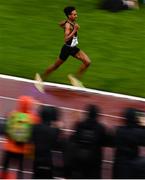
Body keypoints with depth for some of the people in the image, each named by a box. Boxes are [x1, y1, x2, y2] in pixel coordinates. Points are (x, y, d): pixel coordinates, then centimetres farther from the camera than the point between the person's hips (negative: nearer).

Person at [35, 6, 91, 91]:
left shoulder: (73, 22, 0)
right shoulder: (68, 25, -26)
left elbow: (61, 24, 19)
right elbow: (66, 39, -35)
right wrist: (74, 31, -37)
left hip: (73, 48, 8)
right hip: (67, 49, -8)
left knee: (87, 62, -3)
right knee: (56, 66, 9)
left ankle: (75, 77, 12)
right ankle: (41, 77, 31)